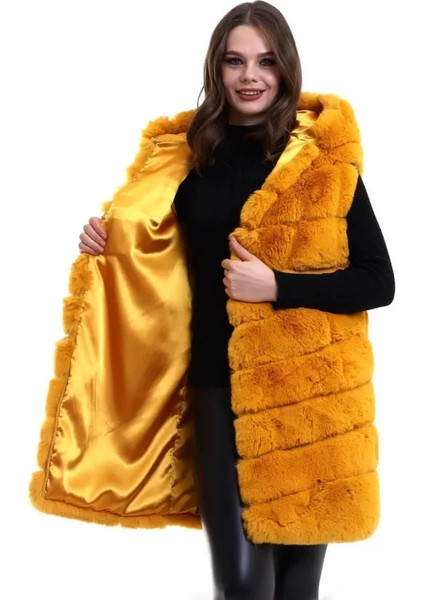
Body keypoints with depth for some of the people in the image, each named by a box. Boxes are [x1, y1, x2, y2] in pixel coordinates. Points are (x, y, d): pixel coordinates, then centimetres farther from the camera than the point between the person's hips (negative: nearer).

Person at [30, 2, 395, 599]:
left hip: (307, 389, -1)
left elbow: (378, 282, -6)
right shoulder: (184, 154, 6)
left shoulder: (324, 154, -3)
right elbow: (155, 250, 19)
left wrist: (277, 286, -17)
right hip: (219, 388, 2)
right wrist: (106, 244, 0)